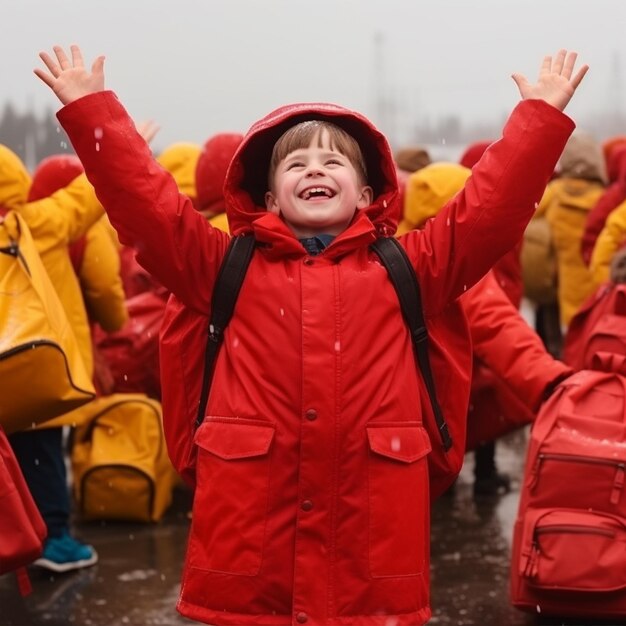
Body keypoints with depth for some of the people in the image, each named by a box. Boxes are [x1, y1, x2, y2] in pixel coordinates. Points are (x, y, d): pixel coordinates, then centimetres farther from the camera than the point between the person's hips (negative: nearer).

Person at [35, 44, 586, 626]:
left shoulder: (405, 268, 13)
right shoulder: (228, 267, 11)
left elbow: (493, 204, 9)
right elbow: (143, 201, 7)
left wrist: (541, 114, 6)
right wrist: (88, 107, 4)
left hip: (375, 518, 0)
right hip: (249, 517, 0)